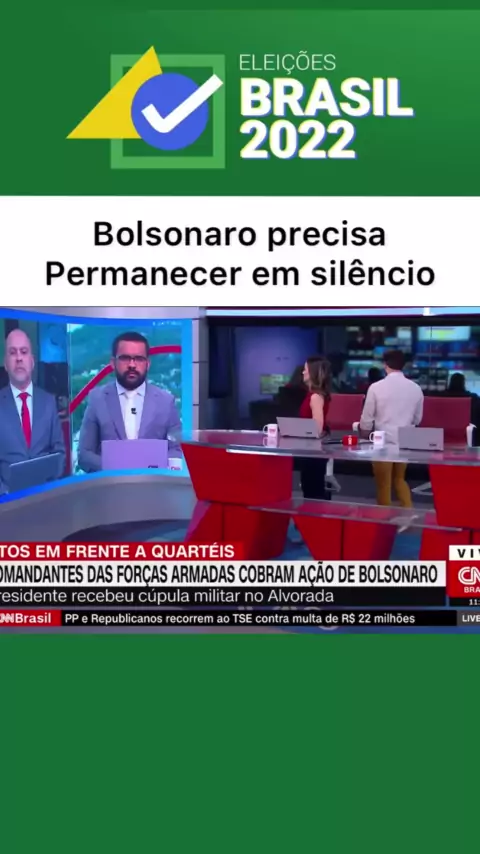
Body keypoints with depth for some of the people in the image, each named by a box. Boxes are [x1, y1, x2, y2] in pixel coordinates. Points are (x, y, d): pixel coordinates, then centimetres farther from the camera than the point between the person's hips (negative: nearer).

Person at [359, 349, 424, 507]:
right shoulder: (415, 388, -3)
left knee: (384, 484, 9)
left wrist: (365, 435, 13)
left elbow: (367, 417, -5)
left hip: (383, 441, -3)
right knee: (400, 478, 23)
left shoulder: (376, 387, -12)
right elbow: (417, 419, 9)